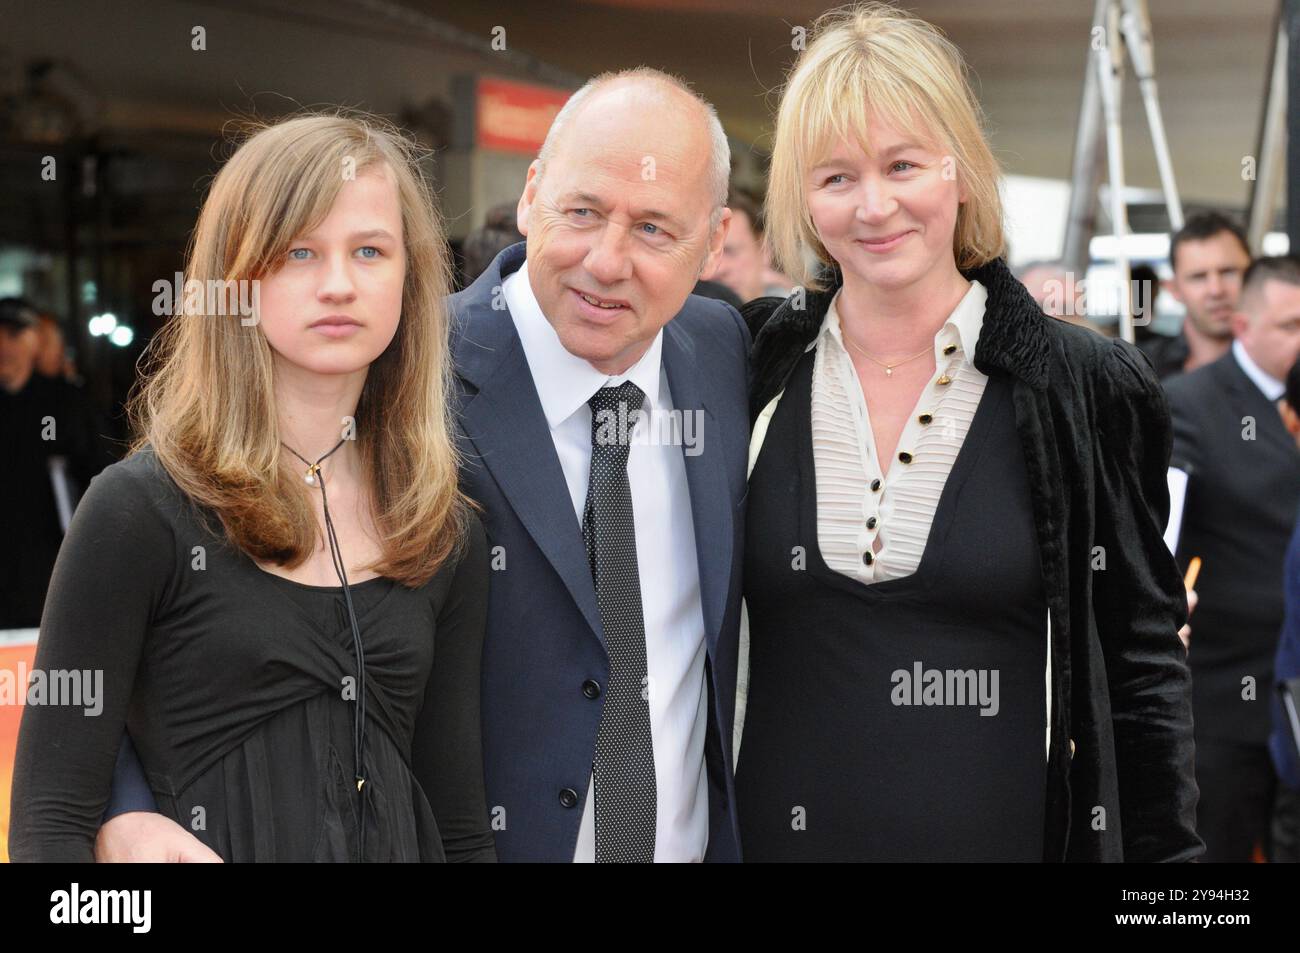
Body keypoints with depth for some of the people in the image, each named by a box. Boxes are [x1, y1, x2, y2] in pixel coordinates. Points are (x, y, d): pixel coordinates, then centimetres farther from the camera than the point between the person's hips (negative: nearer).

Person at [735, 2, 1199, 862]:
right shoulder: (755, 371, 0)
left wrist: (1164, 848, -4)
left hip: (1003, 827, -1)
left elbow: (1140, 662, -1)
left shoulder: (1088, 388, -5)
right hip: (778, 831, 2)